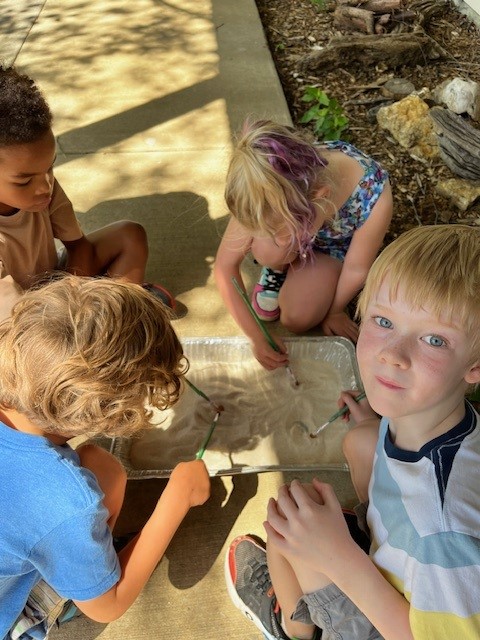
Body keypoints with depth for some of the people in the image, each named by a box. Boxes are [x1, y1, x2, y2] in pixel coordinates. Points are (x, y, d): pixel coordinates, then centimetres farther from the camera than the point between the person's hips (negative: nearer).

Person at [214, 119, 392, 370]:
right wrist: (256, 336, -28)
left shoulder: (373, 194, -41)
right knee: (269, 252, -34)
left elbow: (357, 269, -22)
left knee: (297, 320, -18)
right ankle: (277, 271, 1)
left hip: (334, 246, -1)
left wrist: (334, 311, -5)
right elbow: (224, 266, -26)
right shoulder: (271, 191, -37)